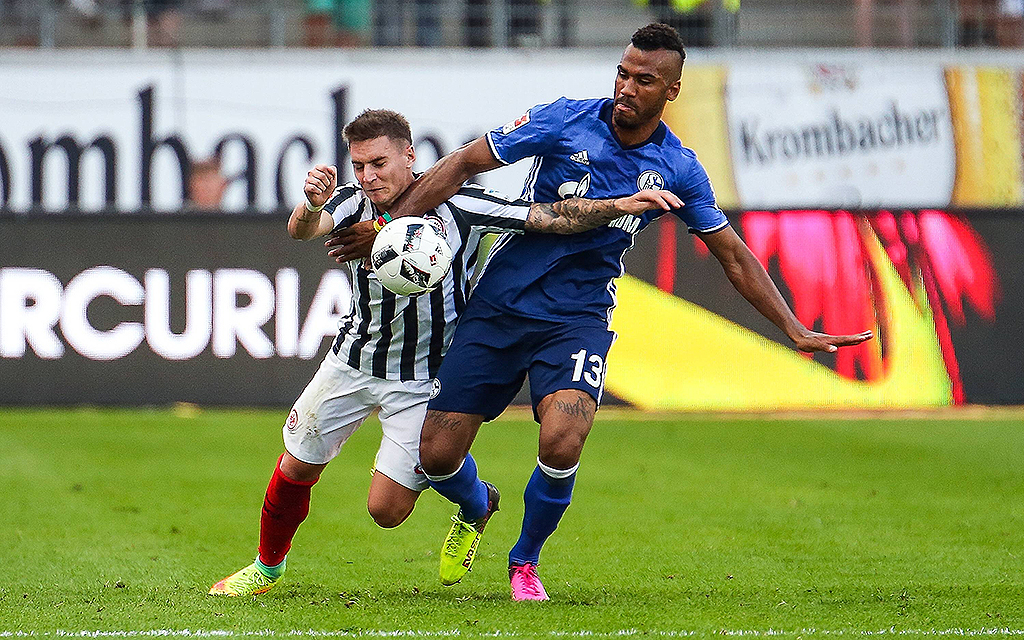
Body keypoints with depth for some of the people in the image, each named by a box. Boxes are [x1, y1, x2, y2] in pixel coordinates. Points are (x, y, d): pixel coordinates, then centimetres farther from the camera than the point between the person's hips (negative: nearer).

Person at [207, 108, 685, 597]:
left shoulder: (457, 207, -20)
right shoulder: (353, 204, -13)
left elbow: (550, 218, -19)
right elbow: (301, 230, -32)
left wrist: (620, 205, -32)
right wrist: (311, 206, -56)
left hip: (422, 380, -3)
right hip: (353, 359, 3)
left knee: (387, 509, -6)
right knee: (296, 469, 10)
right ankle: (266, 568, 37)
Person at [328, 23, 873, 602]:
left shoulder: (679, 169, -1)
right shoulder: (565, 121, -7)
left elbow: (735, 257, 10)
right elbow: (463, 165, -4)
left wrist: (796, 331, 6)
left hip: (577, 319, 0)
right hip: (498, 306, 0)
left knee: (561, 445, -26)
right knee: (438, 455, -5)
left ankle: (526, 561, 4)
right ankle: (476, 508, 34)